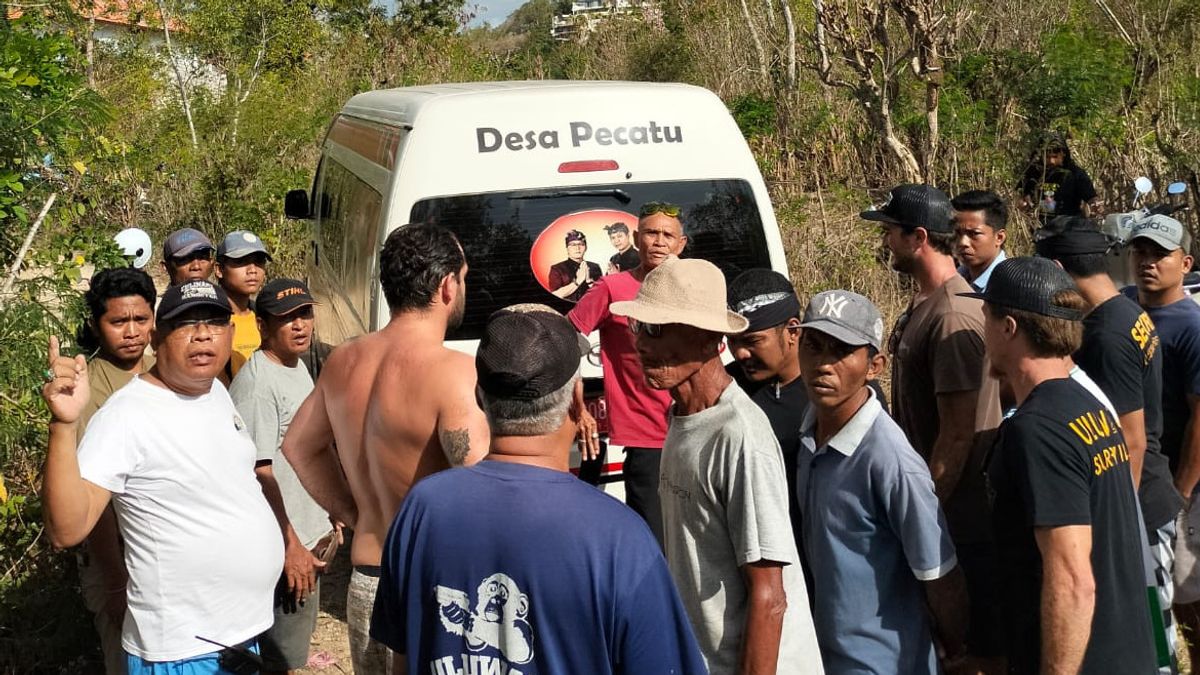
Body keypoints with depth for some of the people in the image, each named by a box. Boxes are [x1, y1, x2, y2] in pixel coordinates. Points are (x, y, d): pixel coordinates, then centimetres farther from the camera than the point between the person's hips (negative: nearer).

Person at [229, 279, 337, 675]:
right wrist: (290, 546, -21)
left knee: (297, 640, 20)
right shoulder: (256, 383, -21)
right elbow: (258, 472, -22)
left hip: (311, 538, 9)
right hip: (282, 544, -9)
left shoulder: (298, 368, 8)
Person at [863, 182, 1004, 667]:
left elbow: (957, 435, -23)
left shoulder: (953, 316, -21)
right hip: (925, 499, 10)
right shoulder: (921, 305, 9)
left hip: (957, 513, -10)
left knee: (987, 644, 3)